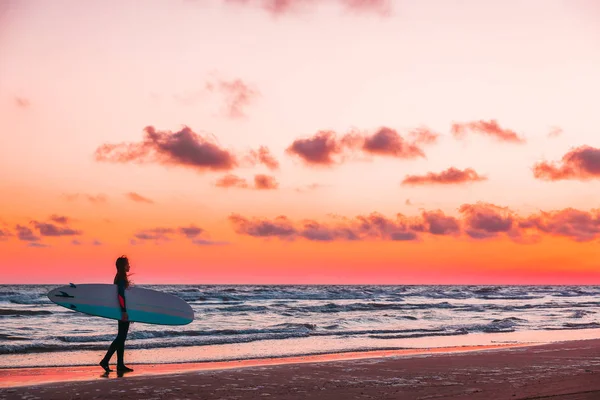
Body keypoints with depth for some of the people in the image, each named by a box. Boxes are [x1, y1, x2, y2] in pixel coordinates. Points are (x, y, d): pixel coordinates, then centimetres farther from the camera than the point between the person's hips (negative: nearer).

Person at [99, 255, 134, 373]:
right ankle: (105, 361, -7)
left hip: (122, 312, 10)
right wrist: (124, 311, -26)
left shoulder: (121, 278, 15)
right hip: (123, 312, -10)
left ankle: (120, 365, 12)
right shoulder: (121, 278, -14)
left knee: (121, 338, 9)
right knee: (121, 338, -7)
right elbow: (120, 295, -23)